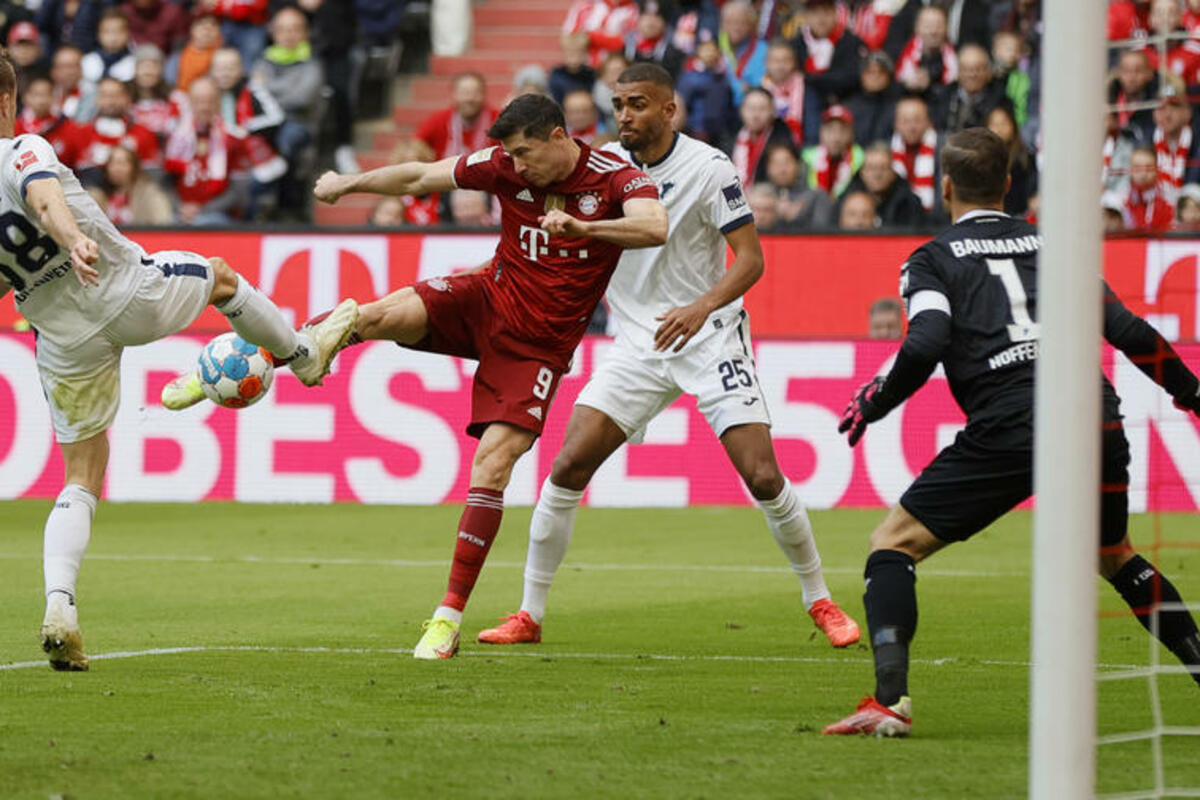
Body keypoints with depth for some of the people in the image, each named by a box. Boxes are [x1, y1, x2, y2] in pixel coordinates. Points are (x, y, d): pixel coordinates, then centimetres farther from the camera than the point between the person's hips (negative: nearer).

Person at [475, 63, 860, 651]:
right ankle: (530, 614, 1)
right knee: (568, 467, -9)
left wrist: (702, 307, -30)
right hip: (636, 343, 3)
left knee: (763, 478, -12)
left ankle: (819, 602, 8)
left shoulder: (708, 167, -11)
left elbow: (750, 258, -13)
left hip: (709, 335, -3)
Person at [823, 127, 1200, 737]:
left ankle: (890, 700, -11)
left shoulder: (933, 259, 11)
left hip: (1006, 430, -4)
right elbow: (1128, 331, 17)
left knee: (893, 544, 6)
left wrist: (872, 403, 8)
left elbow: (926, 344, -7)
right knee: (1116, 558, 30)